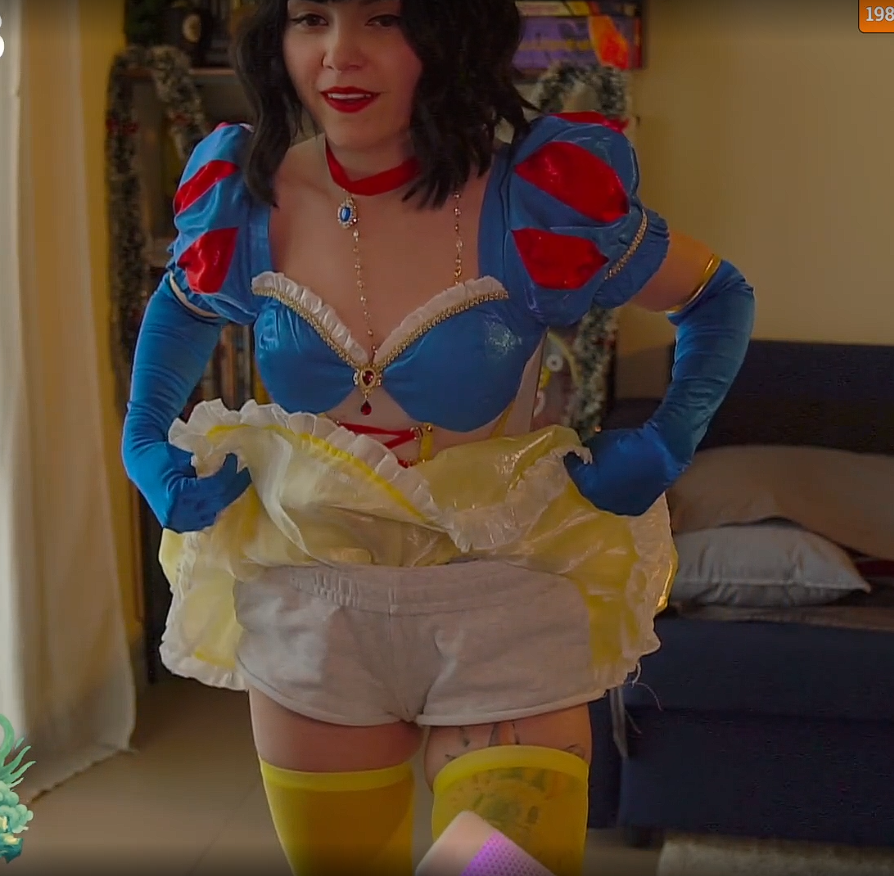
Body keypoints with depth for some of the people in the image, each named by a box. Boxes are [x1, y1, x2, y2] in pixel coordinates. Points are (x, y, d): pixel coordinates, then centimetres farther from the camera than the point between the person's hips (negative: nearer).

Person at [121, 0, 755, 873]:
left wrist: (666, 446, -9)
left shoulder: (541, 203, -16)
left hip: (503, 606, -3)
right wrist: (146, 443, 5)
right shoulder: (243, 203, -7)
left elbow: (718, 298, 2)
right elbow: (182, 304, 18)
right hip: (306, 616, 3)